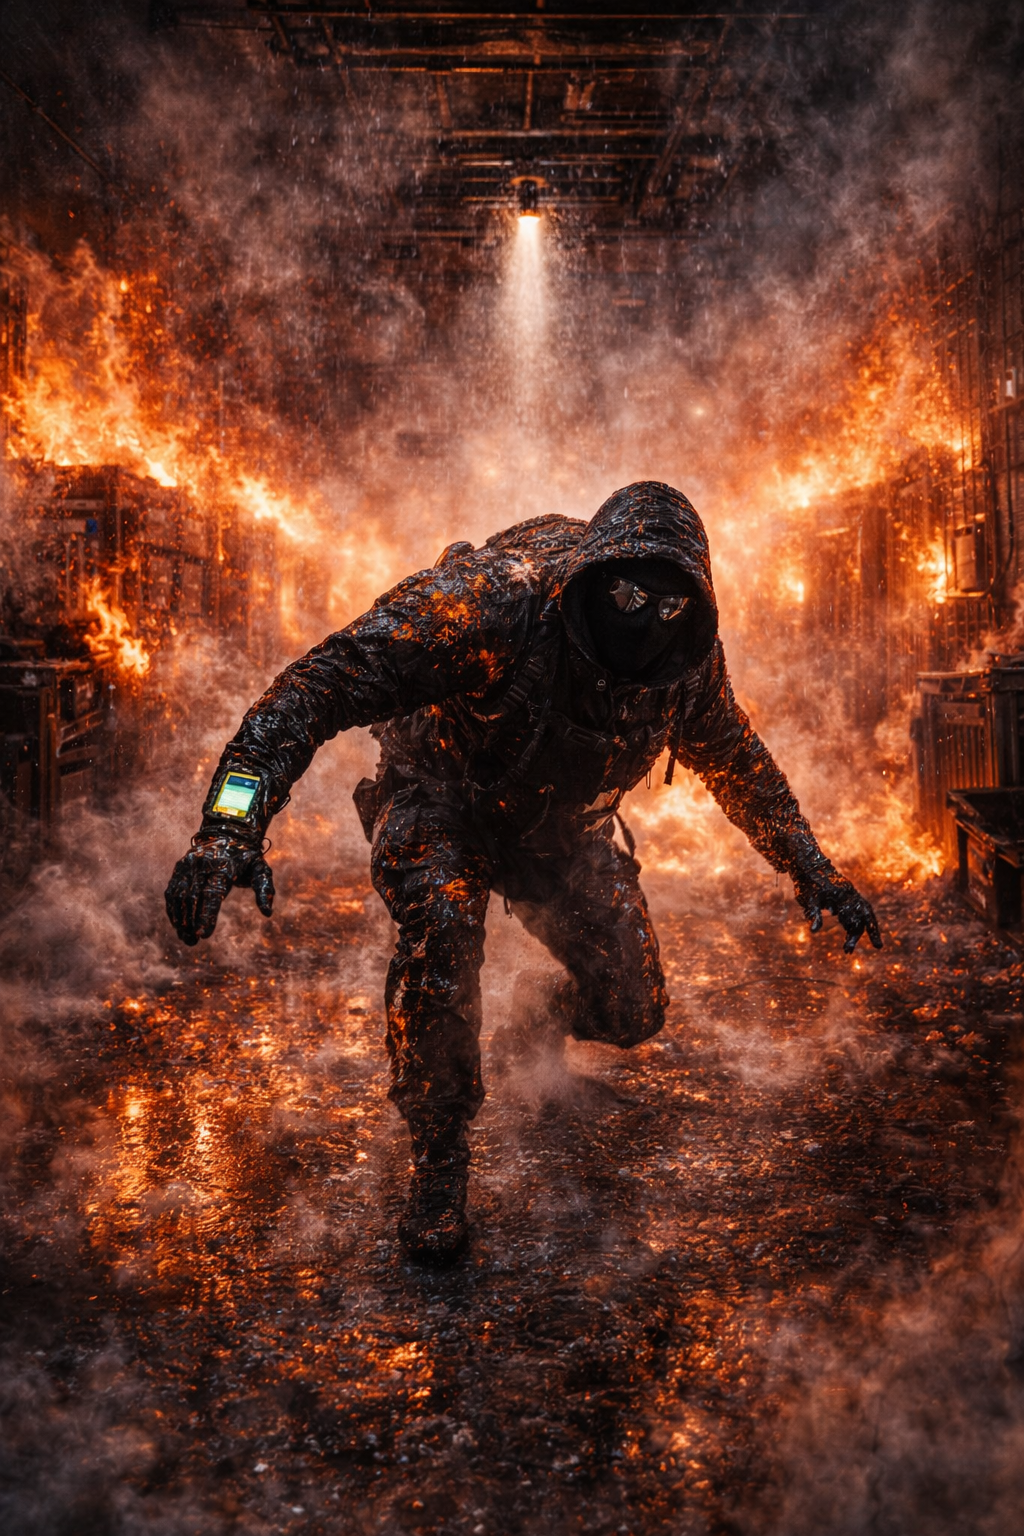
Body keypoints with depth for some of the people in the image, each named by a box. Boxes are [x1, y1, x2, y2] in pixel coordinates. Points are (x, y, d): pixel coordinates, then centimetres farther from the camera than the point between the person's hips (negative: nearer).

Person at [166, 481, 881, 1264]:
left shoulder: (688, 656, -19)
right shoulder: (490, 601, -36)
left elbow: (737, 761, 3)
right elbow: (320, 683, -40)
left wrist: (813, 870, 6)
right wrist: (231, 824, -52)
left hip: (563, 823, 4)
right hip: (443, 797, -4)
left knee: (632, 1010, -1)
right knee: (440, 922, -36)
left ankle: (558, 1021, 40)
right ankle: (439, 1155, -12)